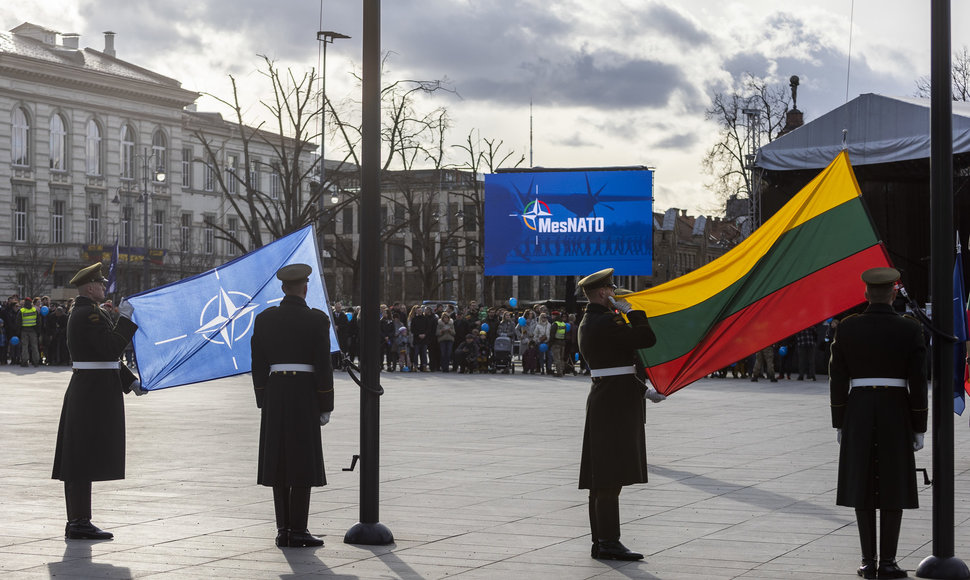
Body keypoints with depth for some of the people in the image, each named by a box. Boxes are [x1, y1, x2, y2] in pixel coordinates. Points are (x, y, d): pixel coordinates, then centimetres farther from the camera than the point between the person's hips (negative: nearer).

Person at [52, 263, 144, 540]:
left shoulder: (79, 313, 19)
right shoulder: (89, 314, -15)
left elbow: (105, 353, 22)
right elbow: (112, 347, -24)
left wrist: (130, 382, 18)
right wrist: (126, 317, -16)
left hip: (84, 390, 11)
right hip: (95, 391, -11)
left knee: (79, 460, 12)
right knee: (85, 458, -8)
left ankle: (76, 522, 16)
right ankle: (80, 524, -6)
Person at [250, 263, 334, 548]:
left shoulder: (264, 319, 4)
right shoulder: (316, 319, -6)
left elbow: (258, 365, 6)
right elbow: (323, 366, -8)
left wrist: (263, 402, 13)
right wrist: (326, 407, -2)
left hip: (274, 394, 4)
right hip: (305, 395, -4)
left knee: (279, 460, 7)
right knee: (302, 461, 0)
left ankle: (283, 529, 8)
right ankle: (298, 530, -2)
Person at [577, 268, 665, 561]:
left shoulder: (587, 323, 16)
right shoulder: (608, 321, -16)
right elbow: (647, 338, -19)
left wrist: (645, 391, 19)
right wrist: (631, 311, -6)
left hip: (603, 398, 10)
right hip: (616, 402, -10)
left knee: (602, 479, 11)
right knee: (611, 477, -9)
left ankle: (601, 542, 15)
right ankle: (609, 543, -8)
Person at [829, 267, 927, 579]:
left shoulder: (846, 328, -1)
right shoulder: (910, 329, -5)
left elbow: (837, 380, 0)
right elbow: (918, 383, -6)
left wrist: (839, 424, 9)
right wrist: (919, 428, 1)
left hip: (857, 413, 2)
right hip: (896, 414, -1)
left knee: (863, 485, 7)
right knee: (893, 487, 4)